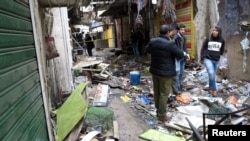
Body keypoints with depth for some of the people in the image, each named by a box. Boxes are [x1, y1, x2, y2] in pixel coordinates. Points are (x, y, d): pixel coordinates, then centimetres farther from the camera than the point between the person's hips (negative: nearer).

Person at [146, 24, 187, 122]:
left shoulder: (152, 41, -2)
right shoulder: (170, 44, -20)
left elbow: (147, 50, 18)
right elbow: (180, 55, -10)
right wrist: (184, 53, 12)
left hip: (154, 70, 7)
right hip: (166, 72, -6)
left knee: (156, 92, 17)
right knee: (164, 94, 3)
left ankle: (158, 110, 32)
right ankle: (161, 115, 12)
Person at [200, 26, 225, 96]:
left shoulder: (222, 40, 0)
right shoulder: (208, 39, -5)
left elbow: (222, 50, 17)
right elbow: (203, 49, 2)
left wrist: (218, 55, 6)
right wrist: (202, 58, 1)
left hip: (216, 60, 3)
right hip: (208, 59, -3)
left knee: (213, 75, 11)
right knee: (211, 73, -19)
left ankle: (210, 88, 27)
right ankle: (214, 89, -5)